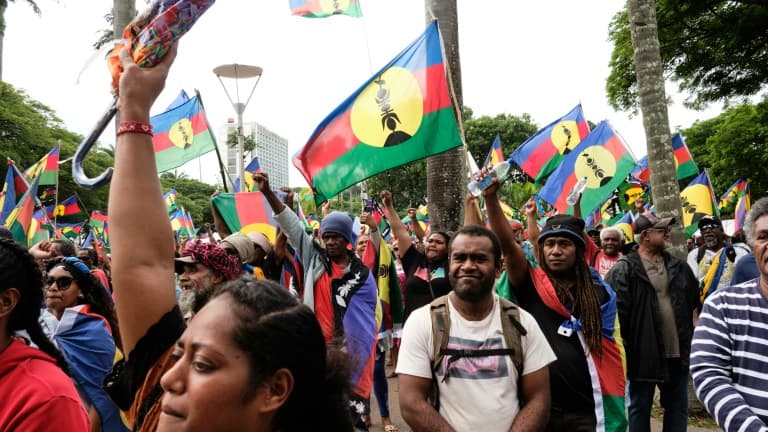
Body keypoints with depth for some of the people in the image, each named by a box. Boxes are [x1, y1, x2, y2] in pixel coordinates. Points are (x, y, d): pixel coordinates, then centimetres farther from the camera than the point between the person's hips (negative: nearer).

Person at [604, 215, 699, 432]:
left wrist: (689, 339, 14)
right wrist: (627, 347, -17)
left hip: (678, 352, 6)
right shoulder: (624, 269, -13)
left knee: (678, 407, 17)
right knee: (640, 408, 9)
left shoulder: (679, 267, 9)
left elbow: (695, 301, 18)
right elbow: (616, 311, -17)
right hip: (644, 354, -6)